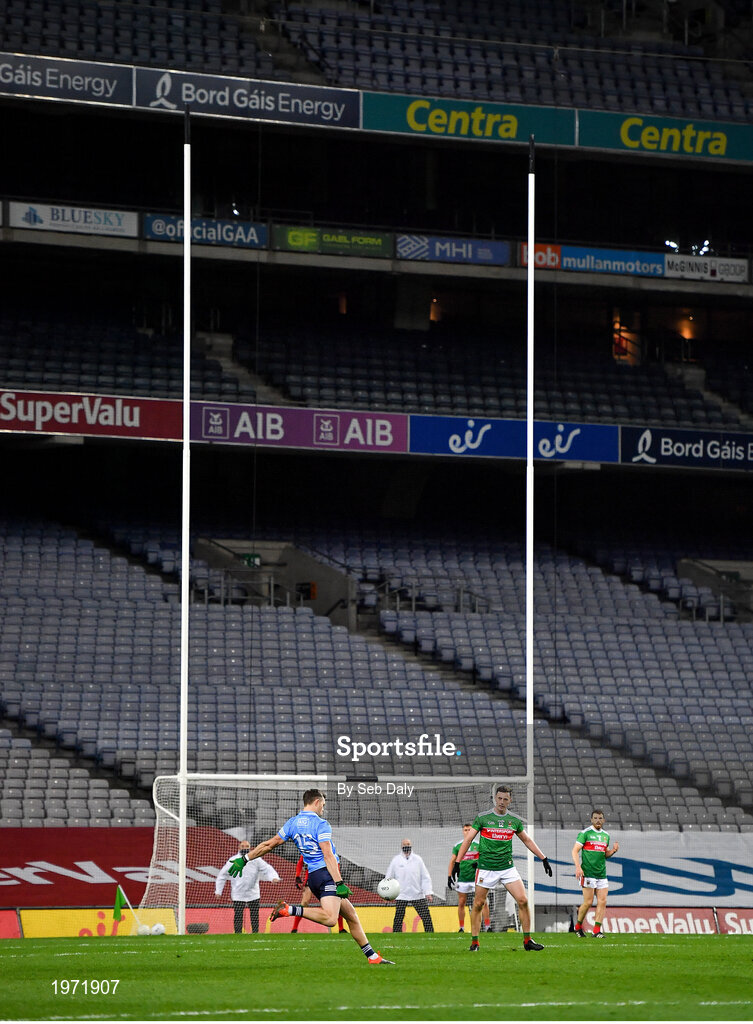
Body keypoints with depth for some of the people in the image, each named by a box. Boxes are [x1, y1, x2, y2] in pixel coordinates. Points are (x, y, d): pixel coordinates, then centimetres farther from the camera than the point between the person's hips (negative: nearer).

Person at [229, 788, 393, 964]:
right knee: (330, 918, -27)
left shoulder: (292, 823, 13)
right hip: (327, 874, -9)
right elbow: (328, 856, -16)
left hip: (312, 875, 9)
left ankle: (372, 956, 14)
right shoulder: (320, 824, -8)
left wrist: (244, 858, 22)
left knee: (351, 915, 13)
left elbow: (269, 844, 14)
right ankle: (289, 910, -28)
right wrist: (339, 883, -20)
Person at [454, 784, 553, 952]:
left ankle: (527, 941, 2)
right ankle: (474, 942, 12)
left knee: (523, 901, -8)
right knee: (478, 905, -1)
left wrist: (543, 859, 19)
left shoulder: (514, 820, 6)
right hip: (486, 868, -2)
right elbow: (468, 840, -2)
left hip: (507, 867, 2)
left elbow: (527, 840, 20)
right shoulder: (482, 818, -3)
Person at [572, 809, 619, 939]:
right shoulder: (585, 833, -4)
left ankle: (597, 930, -1)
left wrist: (614, 850, 3)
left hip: (601, 874, 6)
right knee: (588, 902, -6)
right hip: (588, 873, -6)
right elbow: (575, 850, -7)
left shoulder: (605, 835, 15)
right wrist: (578, 867, -19)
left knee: (602, 901, -3)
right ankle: (578, 926, 13)